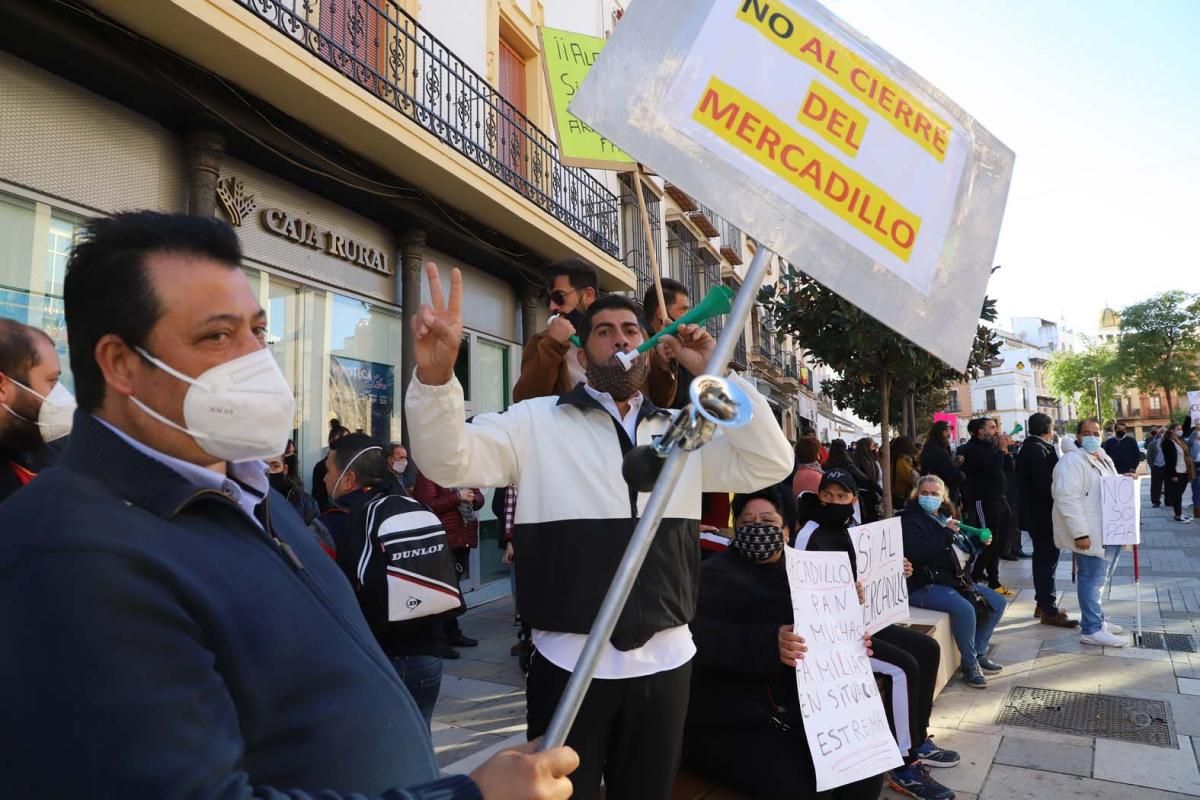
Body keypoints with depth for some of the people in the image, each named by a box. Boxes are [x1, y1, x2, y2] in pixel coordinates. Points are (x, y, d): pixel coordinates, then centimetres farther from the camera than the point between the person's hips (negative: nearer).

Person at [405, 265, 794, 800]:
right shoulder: (536, 421, -3)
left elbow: (770, 465, 3)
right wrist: (435, 374, -32)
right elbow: (448, 461, -12)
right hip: (570, 661, -3)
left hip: (665, 659, 4)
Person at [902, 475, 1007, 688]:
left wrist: (979, 543, 5)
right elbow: (916, 554, -27)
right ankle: (970, 665, -11)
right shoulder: (911, 519, -9)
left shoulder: (946, 517, 15)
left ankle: (979, 653, 17)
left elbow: (964, 552, 25)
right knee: (965, 608, -31)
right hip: (925, 586, -9)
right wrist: (946, 534, -24)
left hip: (956, 580, 9)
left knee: (997, 603, 9)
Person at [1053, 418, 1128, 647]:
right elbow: (1067, 499, -25)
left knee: (1096, 577, 18)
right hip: (1088, 533, -9)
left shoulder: (1103, 458, 13)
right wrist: (1080, 533, -26)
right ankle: (1092, 629, 2)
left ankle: (1096, 619, 29)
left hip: (1106, 530, 9)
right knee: (1091, 578, -5)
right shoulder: (1071, 461, -18)